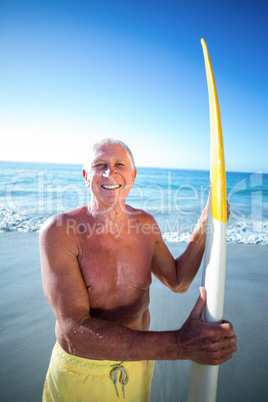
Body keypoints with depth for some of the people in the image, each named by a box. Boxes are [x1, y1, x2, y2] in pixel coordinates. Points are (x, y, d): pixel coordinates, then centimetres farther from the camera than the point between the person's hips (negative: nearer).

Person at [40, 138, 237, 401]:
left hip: (138, 359, 4)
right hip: (81, 371, -3)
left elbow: (178, 282, 3)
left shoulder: (146, 224, -9)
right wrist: (179, 345, -39)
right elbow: (76, 331, -31)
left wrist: (204, 227, -11)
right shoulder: (59, 231, -24)